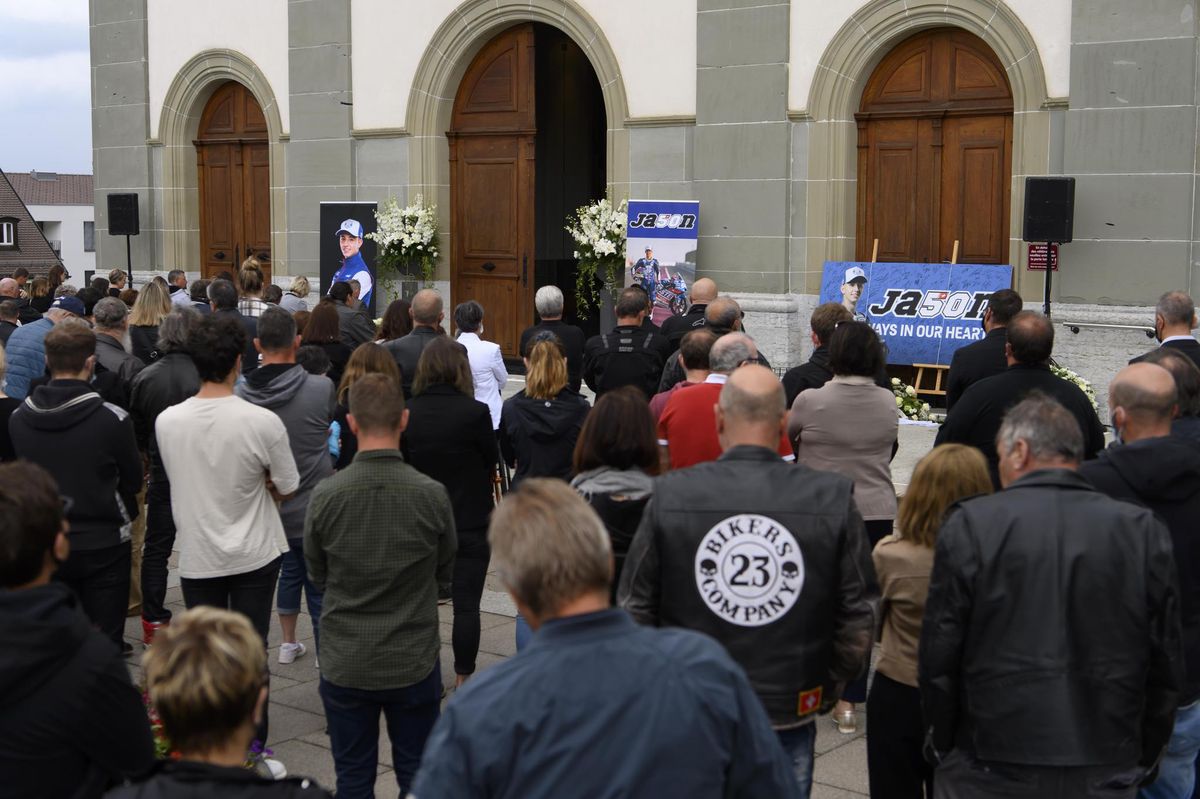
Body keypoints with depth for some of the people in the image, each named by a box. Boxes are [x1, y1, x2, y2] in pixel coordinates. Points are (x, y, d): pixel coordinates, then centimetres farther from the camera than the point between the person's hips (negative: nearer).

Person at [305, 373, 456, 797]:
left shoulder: (325, 496, -13)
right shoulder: (432, 495, -14)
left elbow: (318, 576, 2)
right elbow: (445, 570, 2)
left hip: (345, 665, 1)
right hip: (414, 663, 0)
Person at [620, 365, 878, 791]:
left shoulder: (669, 496, -10)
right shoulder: (832, 499, -10)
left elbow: (635, 608, -3)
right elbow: (860, 615, -3)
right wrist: (828, 686, 12)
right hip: (789, 721, 0)